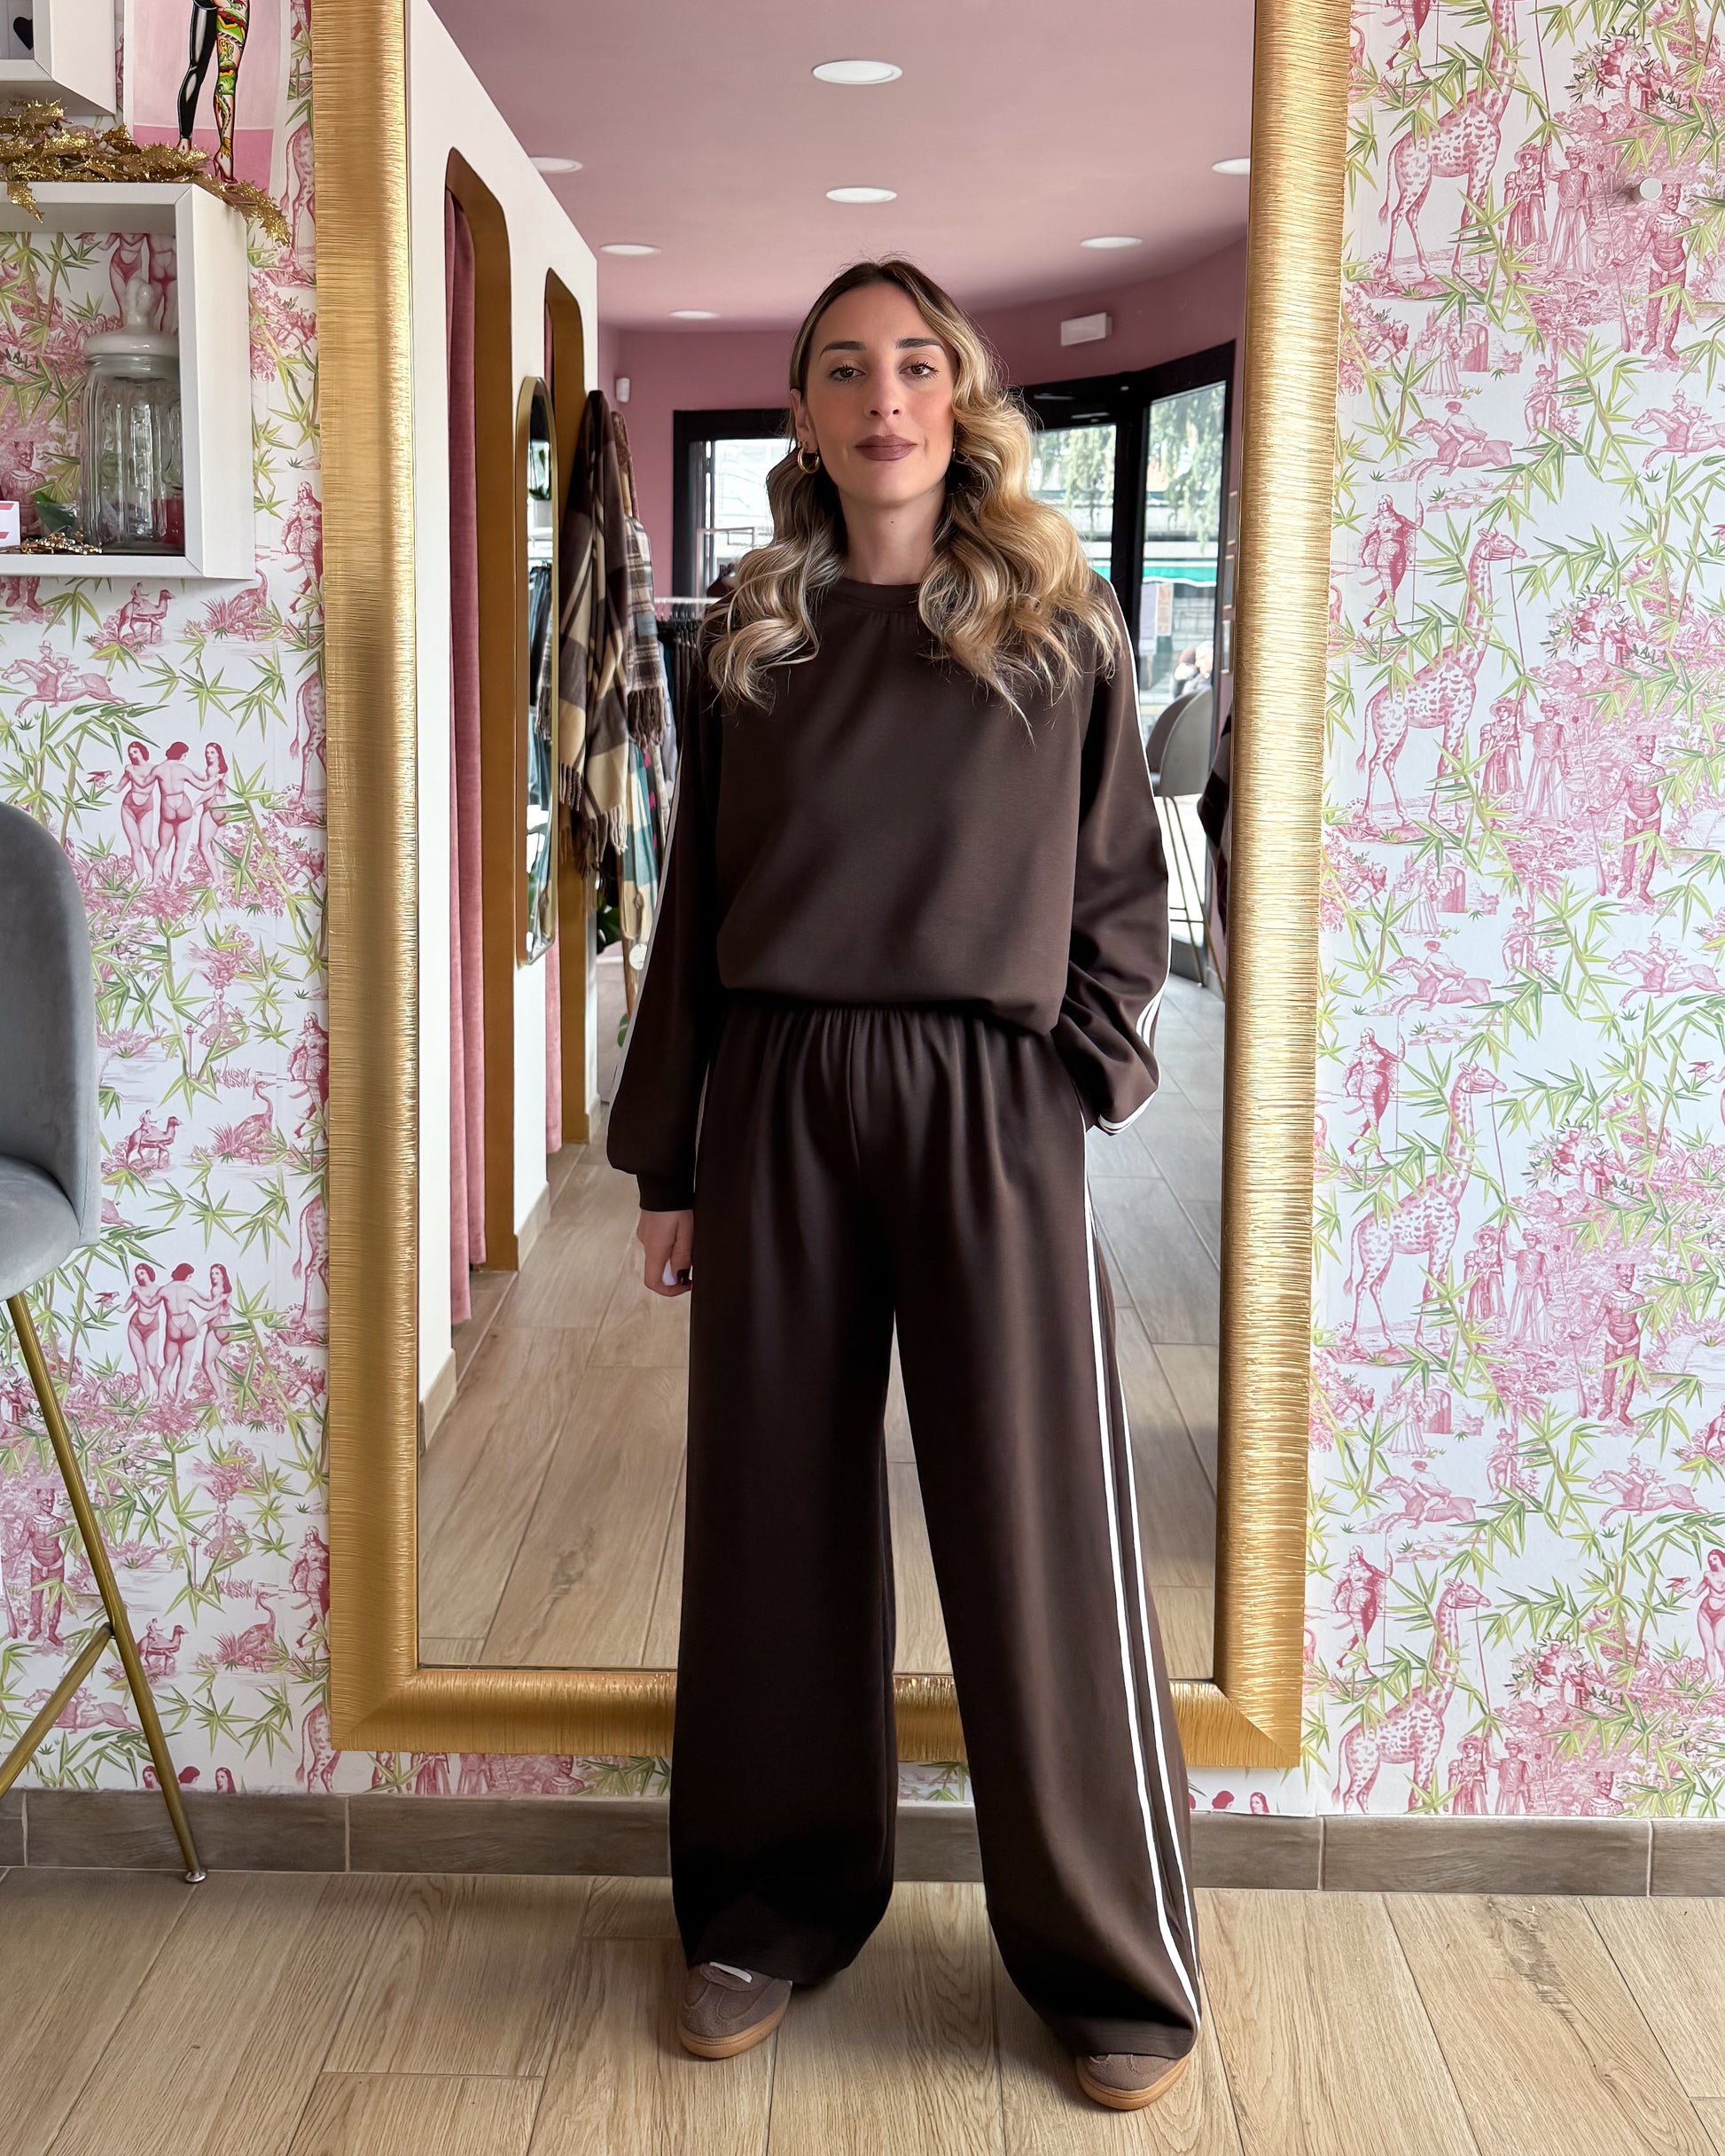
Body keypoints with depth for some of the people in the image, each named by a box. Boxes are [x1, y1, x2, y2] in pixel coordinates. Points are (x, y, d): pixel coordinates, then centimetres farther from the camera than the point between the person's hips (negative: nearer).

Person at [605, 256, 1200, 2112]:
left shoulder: (1058, 628, 4)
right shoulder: (750, 634, 9)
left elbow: (1127, 891, 8)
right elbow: (694, 908, 10)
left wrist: (1080, 1063, -6)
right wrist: (665, 1159, 8)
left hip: (988, 1108, -2)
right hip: (777, 1104, 2)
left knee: (1037, 1529, 1)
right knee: (776, 1517, 10)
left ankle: (1110, 1960, 18)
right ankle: (771, 1908, 28)